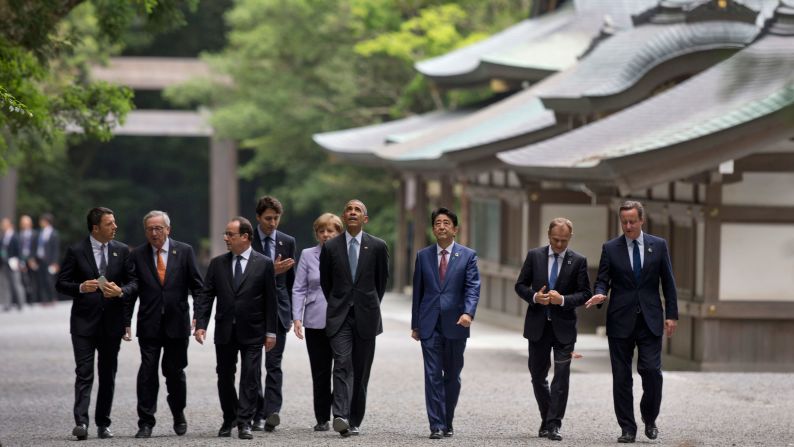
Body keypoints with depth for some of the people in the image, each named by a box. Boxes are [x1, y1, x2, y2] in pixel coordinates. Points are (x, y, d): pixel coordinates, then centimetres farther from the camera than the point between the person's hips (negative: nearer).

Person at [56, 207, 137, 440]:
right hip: (84, 322, -3)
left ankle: (103, 423, 16)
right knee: (84, 373, -11)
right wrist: (80, 288, -20)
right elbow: (61, 283, -1)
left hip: (112, 322, 3)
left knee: (108, 375, 9)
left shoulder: (122, 251, 6)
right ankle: (81, 422, -18)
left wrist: (121, 291, -13)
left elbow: (133, 282, 8)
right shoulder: (76, 251, -2)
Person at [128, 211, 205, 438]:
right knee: (147, 372, -4)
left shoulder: (184, 252, 1)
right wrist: (125, 321, 0)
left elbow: (197, 286, 3)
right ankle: (146, 422, -1)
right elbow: (131, 291, 5)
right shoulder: (137, 255, 2)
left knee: (175, 372, 9)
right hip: (149, 324, 0)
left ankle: (179, 417, 29)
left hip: (177, 323, 0)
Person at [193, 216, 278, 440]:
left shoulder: (264, 264, -1)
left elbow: (270, 300, 0)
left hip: (252, 332, -3)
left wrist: (270, 331, -3)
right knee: (225, 378, 9)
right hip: (225, 331, 3)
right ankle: (229, 420, 23)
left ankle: (244, 423, -3)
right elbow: (206, 296, 4)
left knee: (250, 379, -5)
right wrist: (200, 324, -7)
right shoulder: (217, 264, 6)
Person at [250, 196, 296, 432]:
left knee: (274, 364, -7)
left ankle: (271, 412, -15)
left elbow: (290, 279, 13)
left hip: (278, 308, 1)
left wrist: (290, 313, 11)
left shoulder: (287, 242, 8)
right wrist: (271, 271, -22)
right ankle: (257, 413, 10)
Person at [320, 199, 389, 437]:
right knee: (342, 364, -15)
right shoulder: (330, 247, 3)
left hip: (366, 317, 1)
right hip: (339, 317, -1)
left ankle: (354, 421, 13)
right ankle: (341, 417, -26)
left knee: (361, 371, 5)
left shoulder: (377, 247, 1)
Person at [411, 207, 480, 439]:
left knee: (452, 376, 8)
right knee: (433, 376, -6)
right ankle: (436, 425, -8)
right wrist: (415, 324, 10)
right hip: (430, 325, 1)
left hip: (455, 324, -1)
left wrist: (468, 313, -24)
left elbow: (473, 288, -7)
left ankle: (447, 423, 20)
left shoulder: (468, 256, 2)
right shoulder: (423, 256, 9)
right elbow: (418, 290, 12)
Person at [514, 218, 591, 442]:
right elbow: (520, 285, 6)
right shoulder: (534, 256, 3)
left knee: (561, 376, -7)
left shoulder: (578, 261, -1)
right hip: (537, 325, 2)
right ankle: (547, 418, 26)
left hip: (563, 326, -2)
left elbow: (585, 293, -1)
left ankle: (553, 425, -7)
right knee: (537, 375, 10)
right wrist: (534, 296, -13)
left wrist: (563, 300, -18)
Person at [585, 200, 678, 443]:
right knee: (621, 377, 1)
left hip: (650, 321, 0)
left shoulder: (658, 245, 5)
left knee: (652, 371, -9)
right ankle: (628, 428, 7)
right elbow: (602, 280, 5)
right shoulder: (610, 248, 4)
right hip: (621, 321, 0)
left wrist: (671, 315, 1)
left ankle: (649, 419, 13)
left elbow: (668, 283, 7)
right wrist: (600, 294, -18)